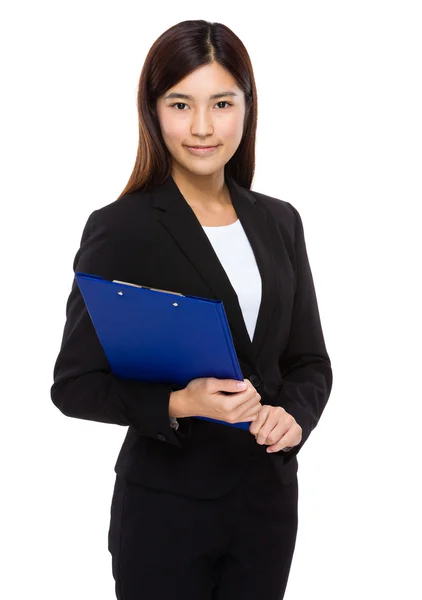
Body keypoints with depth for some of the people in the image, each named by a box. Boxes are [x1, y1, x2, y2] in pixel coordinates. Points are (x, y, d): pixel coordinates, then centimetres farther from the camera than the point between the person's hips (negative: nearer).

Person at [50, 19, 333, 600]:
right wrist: (178, 404, -24)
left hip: (270, 501, 5)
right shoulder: (120, 229, -10)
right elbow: (74, 384, -9)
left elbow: (309, 361, 10)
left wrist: (293, 415, -10)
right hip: (167, 508, -4)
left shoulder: (279, 222, 5)